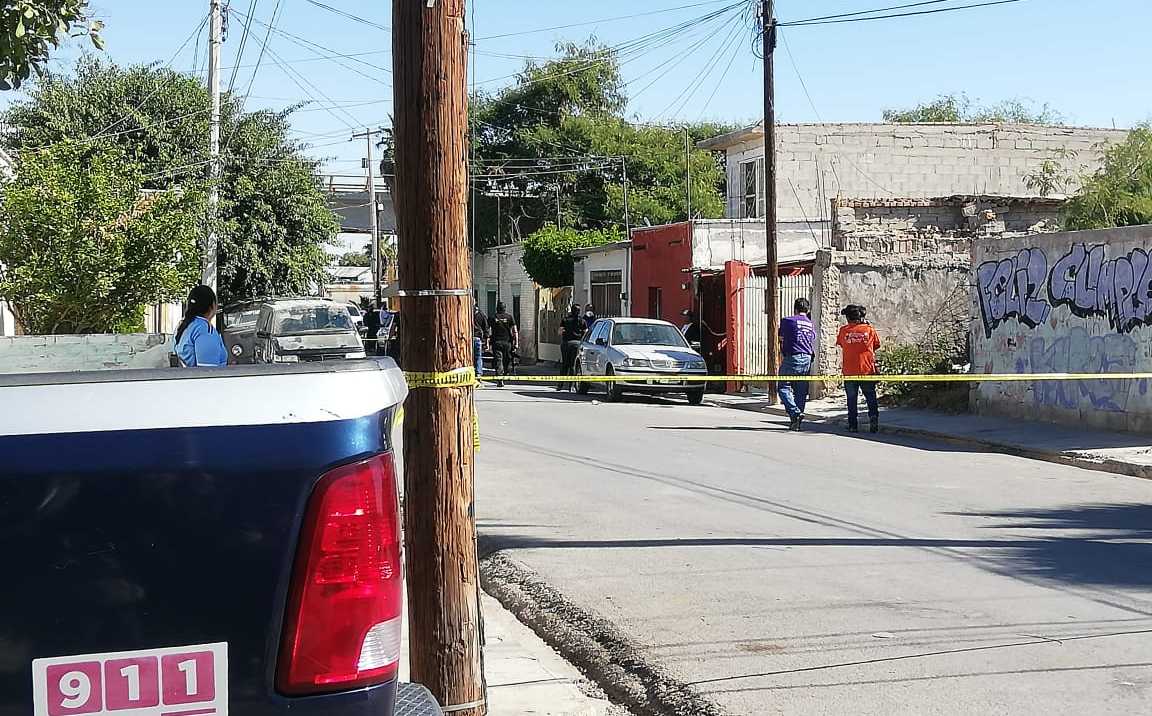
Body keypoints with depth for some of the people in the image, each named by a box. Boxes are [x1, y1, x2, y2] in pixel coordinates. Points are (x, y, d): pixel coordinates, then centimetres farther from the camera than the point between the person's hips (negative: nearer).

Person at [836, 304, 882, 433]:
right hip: (867, 370, 0)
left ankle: (853, 425, 7)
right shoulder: (869, 329, -2)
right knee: (871, 398, 10)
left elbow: (840, 344, 11)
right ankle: (873, 417, -7)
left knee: (852, 400, 8)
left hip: (849, 371, 0)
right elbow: (876, 345, 8)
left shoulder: (844, 330, -3)